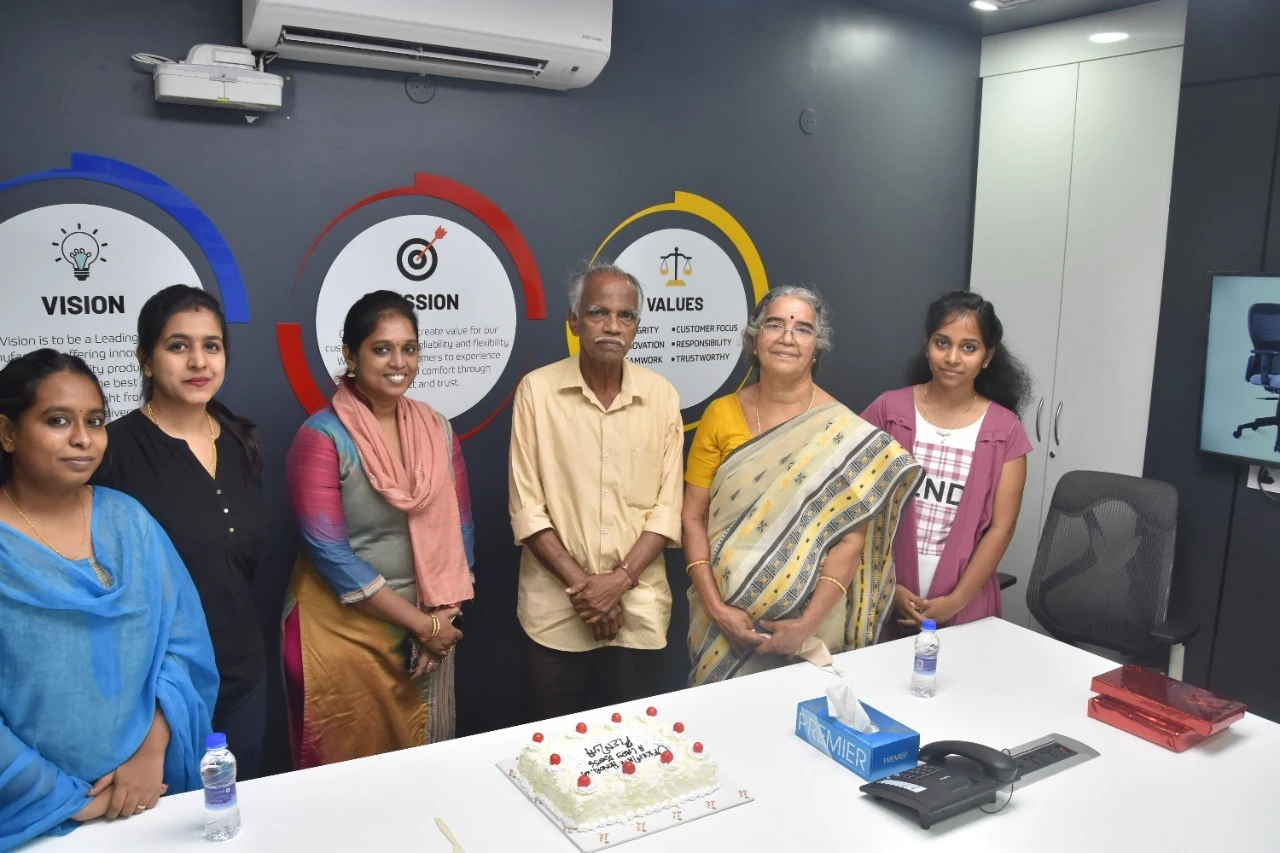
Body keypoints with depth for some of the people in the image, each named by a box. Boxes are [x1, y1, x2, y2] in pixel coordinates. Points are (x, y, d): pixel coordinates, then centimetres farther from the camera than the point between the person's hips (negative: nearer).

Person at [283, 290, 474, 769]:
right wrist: (420, 622, -15)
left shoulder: (436, 428, 2)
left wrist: (442, 617, -7)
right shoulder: (322, 437, -13)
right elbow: (329, 553, -17)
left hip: (429, 631, 5)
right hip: (343, 631, -4)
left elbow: (458, 530, 5)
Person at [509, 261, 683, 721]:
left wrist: (620, 579, -12)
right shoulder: (537, 390, -6)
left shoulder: (661, 396, 0)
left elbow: (666, 507, 0)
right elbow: (527, 508, -6)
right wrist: (580, 582, -12)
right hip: (555, 610, -1)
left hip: (638, 609, 2)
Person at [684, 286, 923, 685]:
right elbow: (694, 517, -2)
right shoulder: (721, 414, -2)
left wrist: (807, 624, -16)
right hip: (724, 623, 2)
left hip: (809, 627, -2)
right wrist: (715, 608, -11)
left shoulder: (843, 432, -7)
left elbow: (851, 537, -10)